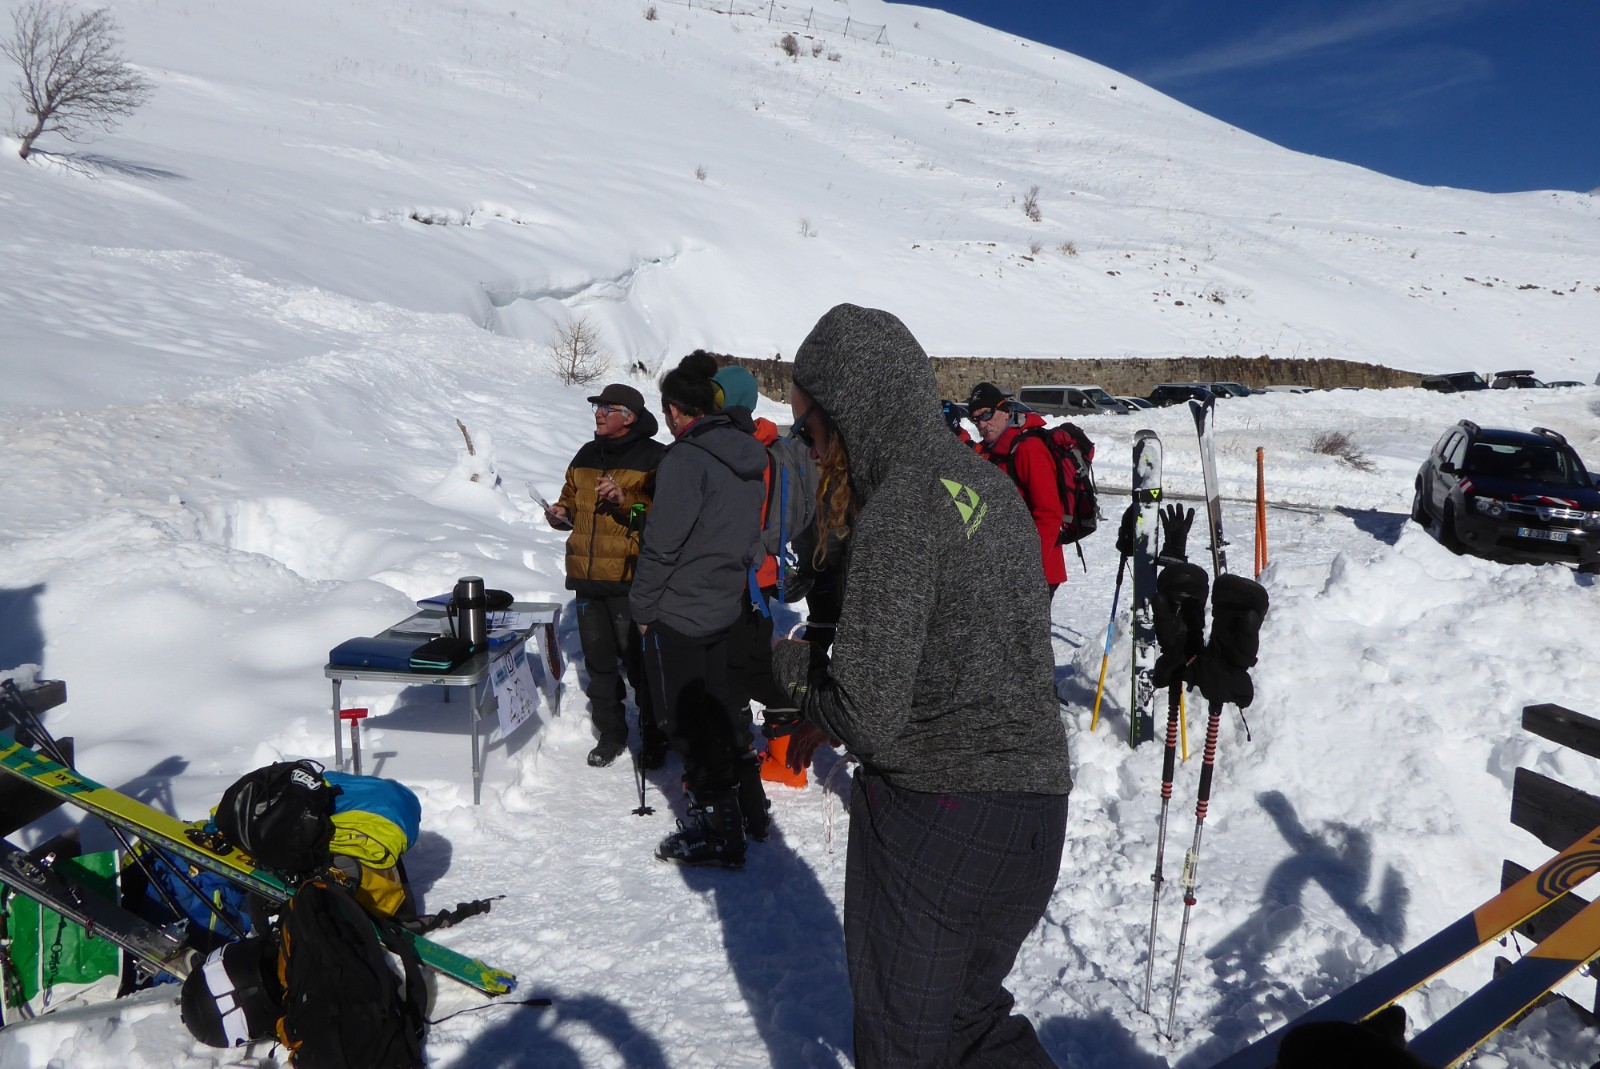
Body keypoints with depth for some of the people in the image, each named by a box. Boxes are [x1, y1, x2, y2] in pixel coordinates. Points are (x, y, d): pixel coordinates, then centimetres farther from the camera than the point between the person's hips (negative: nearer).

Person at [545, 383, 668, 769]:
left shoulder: (655, 458, -6)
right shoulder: (587, 455, 15)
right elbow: (572, 499, 27)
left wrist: (626, 502, -24)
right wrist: (561, 514, 6)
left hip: (630, 581, -6)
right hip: (587, 578, 7)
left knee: (640, 663, 0)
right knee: (599, 661, 14)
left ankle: (654, 737, 16)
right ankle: (611, 733, 28)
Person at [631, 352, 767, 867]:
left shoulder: (685, 459, -19)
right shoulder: (747, 456, 6)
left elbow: (662, 544, -19)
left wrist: (643, 605, -8)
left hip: (677, 612, -8)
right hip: (724, 607, 8)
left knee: (682, 719, 3)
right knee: (713, 708, 19)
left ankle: (716, 829, 9)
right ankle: (725, 800, 31)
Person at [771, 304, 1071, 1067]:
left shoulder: (897, 512, -19)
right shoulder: (990, 486, 8)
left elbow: (869, 718, -21)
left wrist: (792, 665, -1)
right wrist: (830, 713, 13)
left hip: (933, 820, -8)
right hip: (1033, 806, 8)